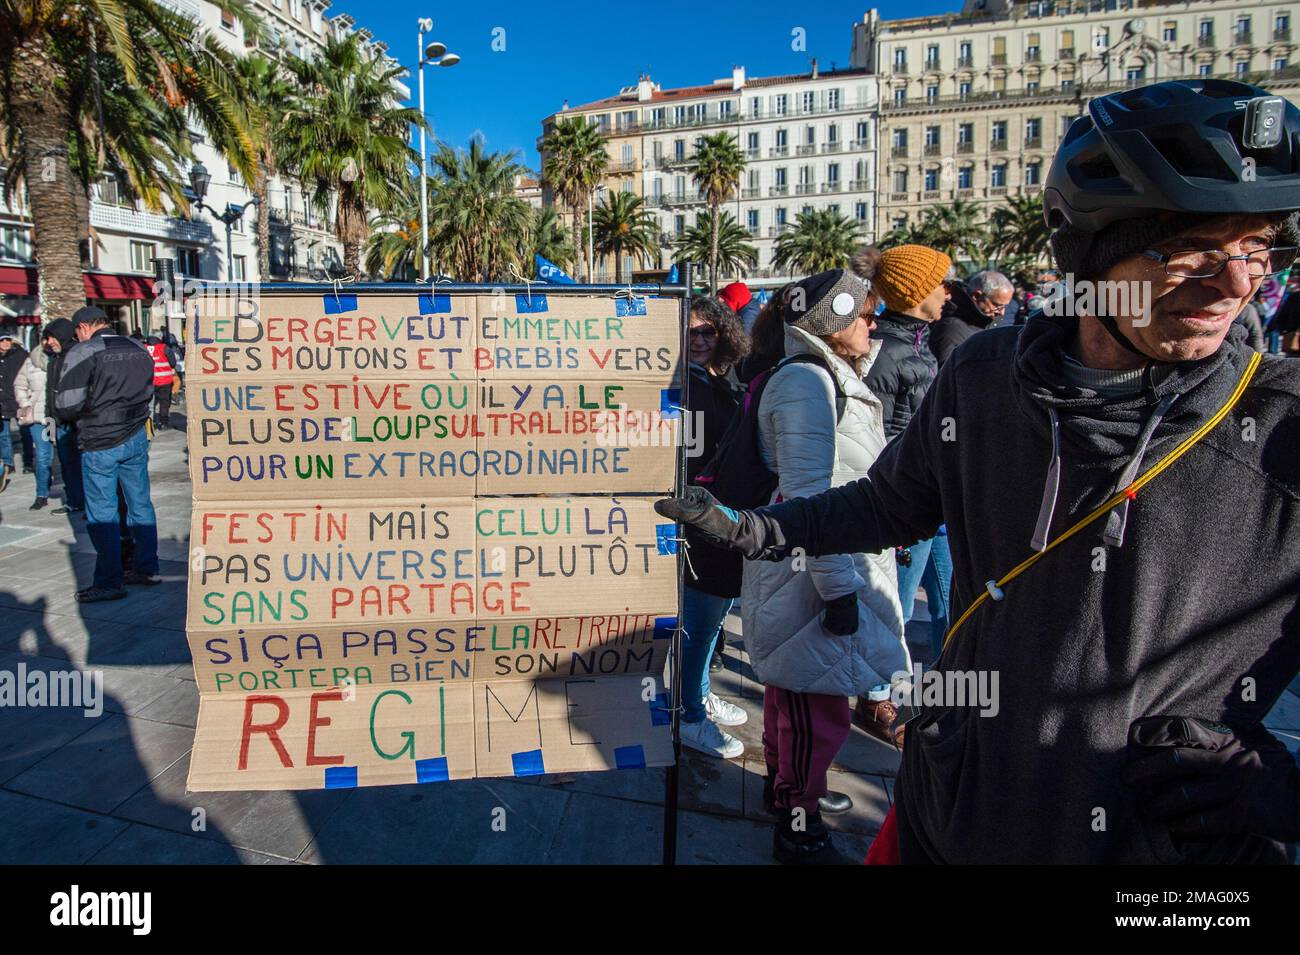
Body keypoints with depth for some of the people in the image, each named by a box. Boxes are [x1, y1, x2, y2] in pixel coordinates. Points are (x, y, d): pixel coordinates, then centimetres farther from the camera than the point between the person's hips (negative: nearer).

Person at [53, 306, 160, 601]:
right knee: (140, 505, 13)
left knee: (102, 515, 1)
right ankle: (147, 568, 21)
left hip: (100, 445, -6)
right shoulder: (139, 349, 9)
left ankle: (109, 582, 5)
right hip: (136, 439, 6)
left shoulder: (81, 354, -11)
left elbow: (65, 407, -13)